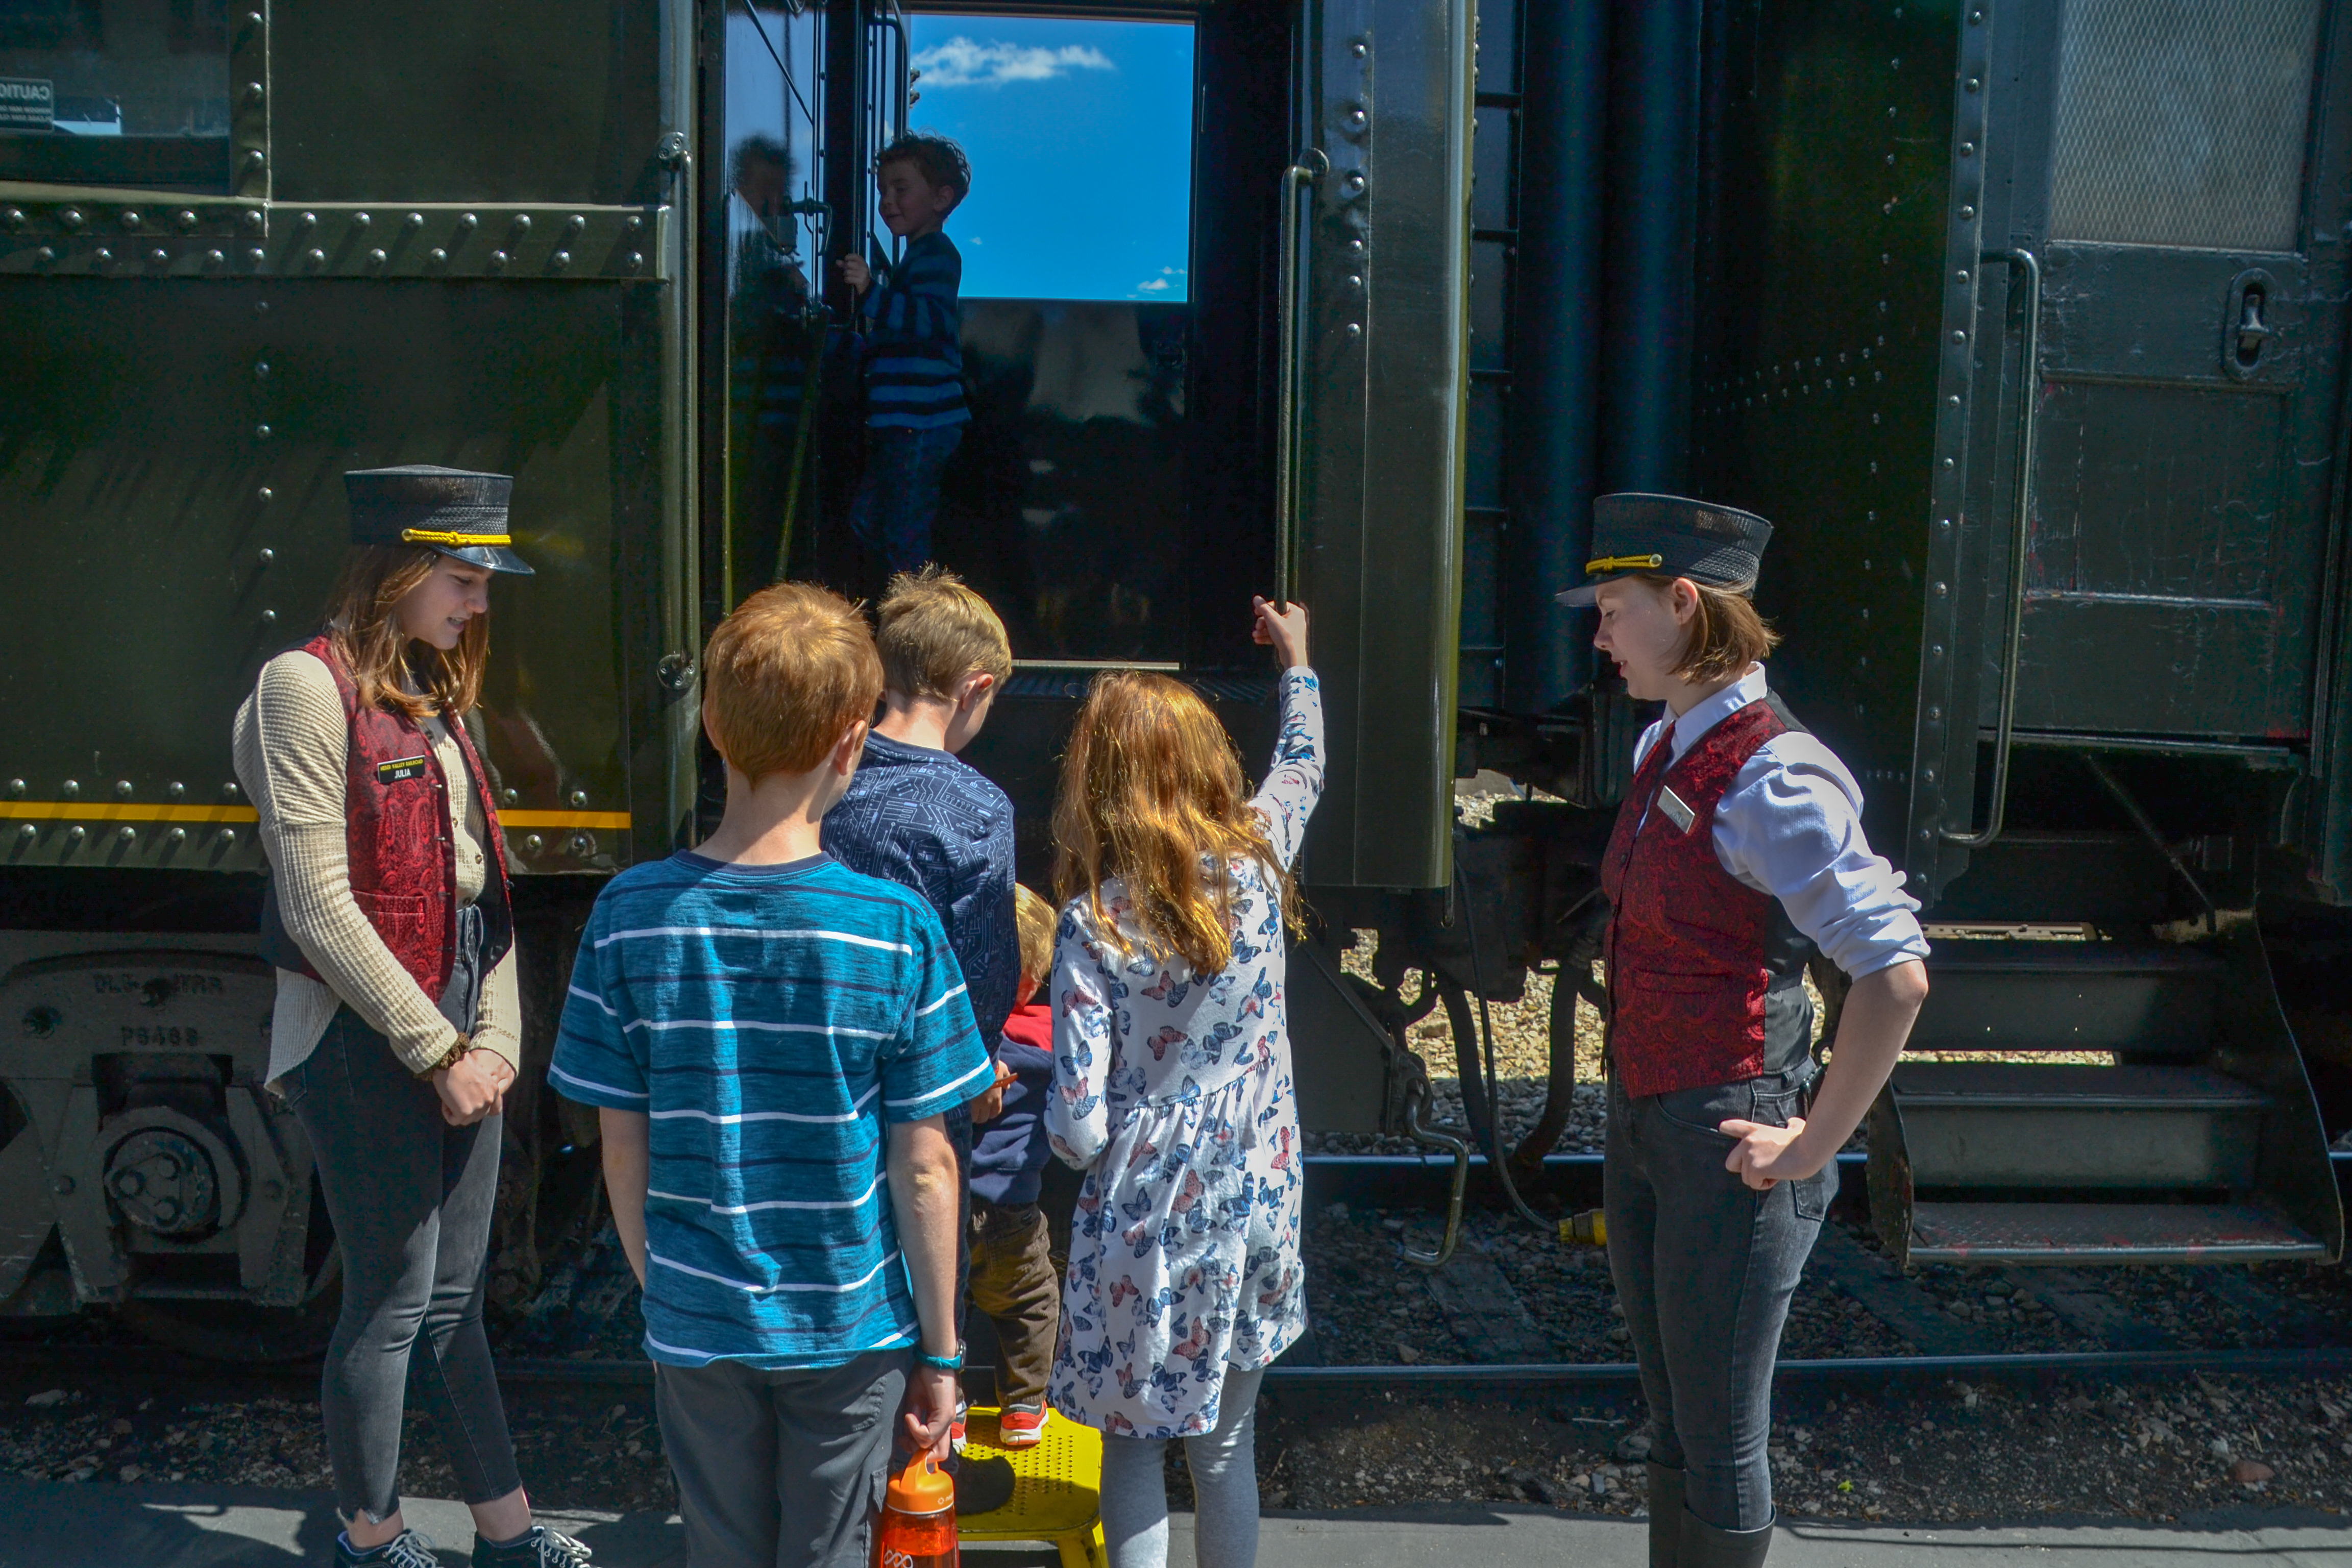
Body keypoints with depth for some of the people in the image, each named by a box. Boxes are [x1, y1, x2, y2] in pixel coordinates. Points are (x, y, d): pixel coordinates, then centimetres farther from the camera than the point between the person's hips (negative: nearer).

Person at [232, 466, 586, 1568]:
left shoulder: (433, 694, 13)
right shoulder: (309, 685, -12)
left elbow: (481, 884, 10)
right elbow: (318, 908, -17)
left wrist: (493, 1035, 0)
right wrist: (437, 1049, -14)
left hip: (454, 1031, 7)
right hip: (363, 1036, -7)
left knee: (455, 1297, 16)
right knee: (391, 1303, 5)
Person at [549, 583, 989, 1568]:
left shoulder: (629, 915, -12)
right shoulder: (898, 928, -17)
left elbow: (623, 1150, -4)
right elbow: (923, 1168, -12)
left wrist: (659, 1290, 12)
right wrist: (939, 1349, 0)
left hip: (696, 1327, 2)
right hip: (852, 1331, -2)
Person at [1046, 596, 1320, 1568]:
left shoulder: (1092, 923, -16)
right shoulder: (1254, 860, -7)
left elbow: (1077, 1130, -17)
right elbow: (1303, 765, 18)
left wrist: (1078, 1135, 6)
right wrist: (1296, 662, 33)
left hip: (1142, 1226, -3)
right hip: (1253, 1207, 4)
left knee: (1133, 1448, 14)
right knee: (1226, 1449, 19)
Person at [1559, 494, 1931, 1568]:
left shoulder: (1770, 777, -22)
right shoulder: (1661, 751, 5)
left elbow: (1896, 977, -26)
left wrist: (1812, 1145, -19)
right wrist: (1638, 1104, 16)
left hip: (1727, 1142, -8)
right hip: (1640, 1122, 8)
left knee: (1718, 1441, 9)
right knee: (1670, 1425, 22)